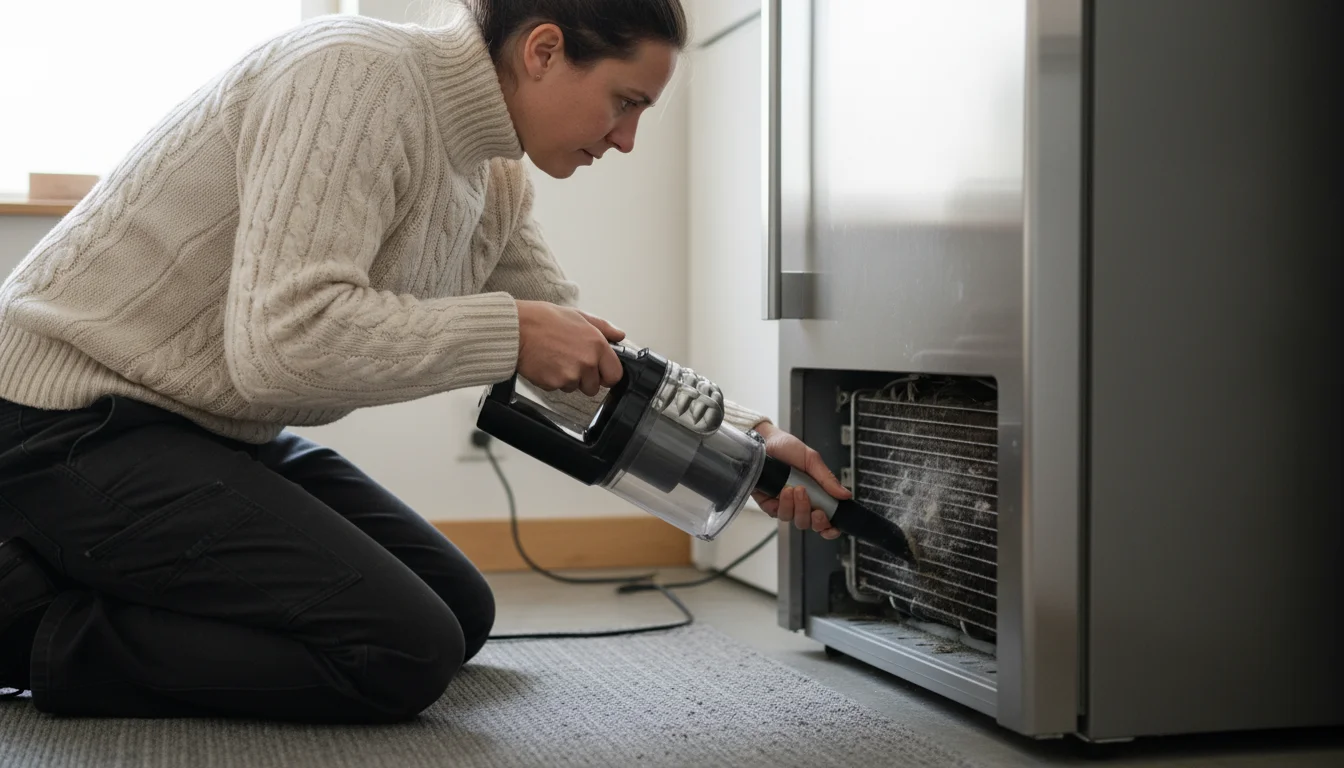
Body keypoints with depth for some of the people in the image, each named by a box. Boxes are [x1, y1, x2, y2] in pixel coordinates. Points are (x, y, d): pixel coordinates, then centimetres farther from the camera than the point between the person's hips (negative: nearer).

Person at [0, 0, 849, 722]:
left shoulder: (492, 180, 5)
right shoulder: (358, 73, -23)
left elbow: (591, 358, 14)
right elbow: (282, 339, -32)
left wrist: (744, 439, 4)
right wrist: (511, 331, -24)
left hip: (219, 431, 10)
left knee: (459, 615, 10)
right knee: (406, 652, -17)